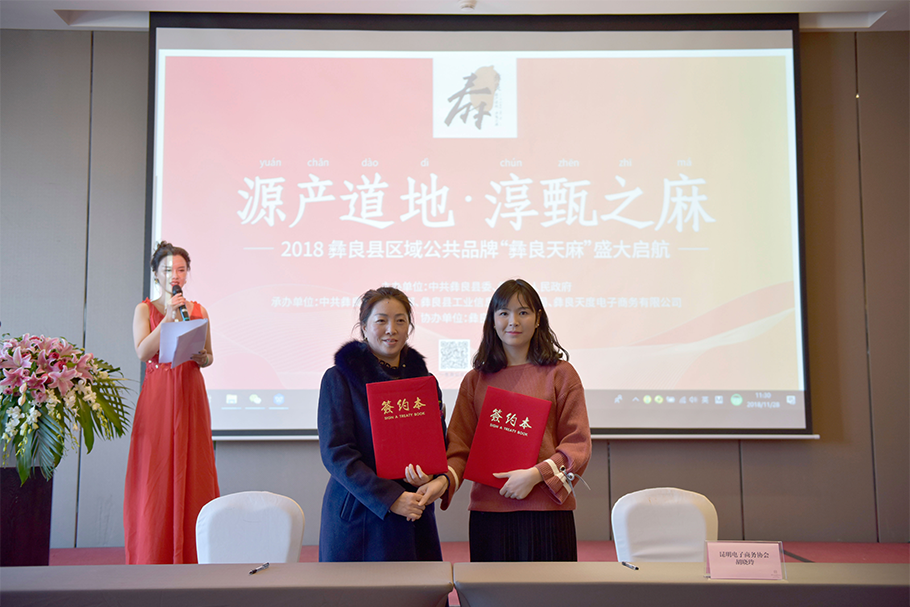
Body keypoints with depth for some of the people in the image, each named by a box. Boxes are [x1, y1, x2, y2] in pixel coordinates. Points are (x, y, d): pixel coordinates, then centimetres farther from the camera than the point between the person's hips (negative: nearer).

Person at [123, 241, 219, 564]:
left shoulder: (198, 310, 11)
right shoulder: (145, 310, 5)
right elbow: (142, 352, -9)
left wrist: (201, 357, -7)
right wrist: (169, 317, -14)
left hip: (191, 395, 2)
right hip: (157, 395, -2)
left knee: (191, 471, 1)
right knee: (155, 473, -3)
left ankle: (191, 556, 9)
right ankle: (153, 559, 6)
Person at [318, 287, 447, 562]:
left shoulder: (424, 380, 10)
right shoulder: (338, 378, -3)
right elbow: (336, 453, -10)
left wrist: (429, 474, -9)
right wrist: (390, 498, -18)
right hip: (356, 519, -3)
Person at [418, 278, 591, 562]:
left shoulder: (560, 374, 4)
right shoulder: (475, 381, 11)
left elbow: (578, 443, 0)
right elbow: (460, 444, 7)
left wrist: (535, 474, -13)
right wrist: (445, 479, -13)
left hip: (546, 510, -2)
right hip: (488, 511, 2)